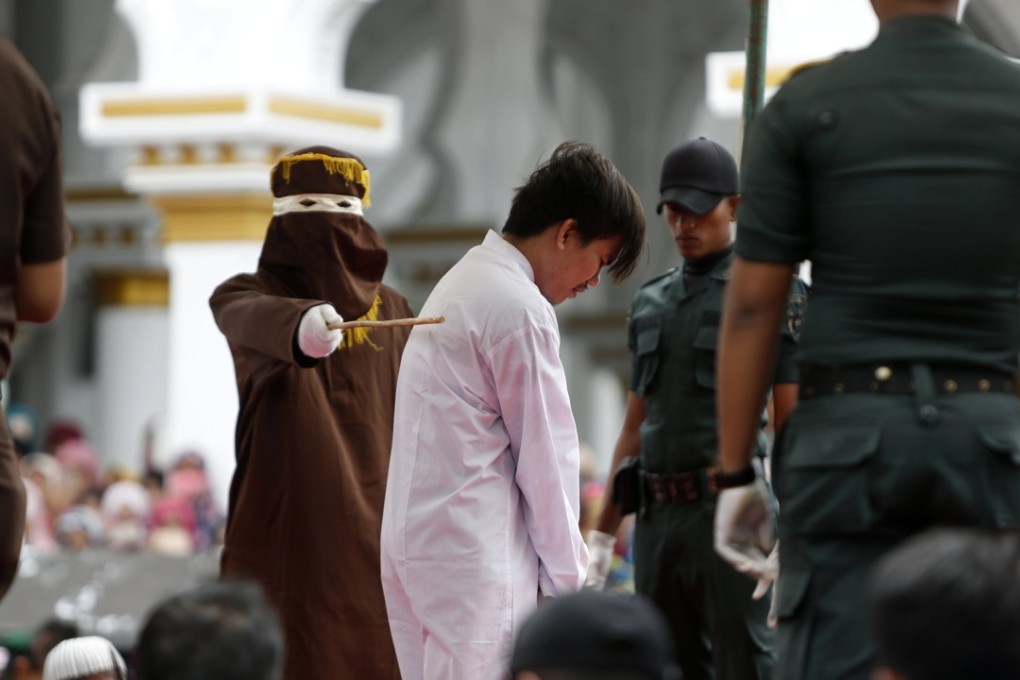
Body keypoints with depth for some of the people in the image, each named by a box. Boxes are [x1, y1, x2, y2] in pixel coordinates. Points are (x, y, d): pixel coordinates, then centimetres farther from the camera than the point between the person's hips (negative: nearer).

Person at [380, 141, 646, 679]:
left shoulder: (465, 280, 17)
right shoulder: (521, 311, -13)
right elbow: (545, 455, -9)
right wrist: (567, 577, 0)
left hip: (416, 537, 10)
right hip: (474, 554, -10)